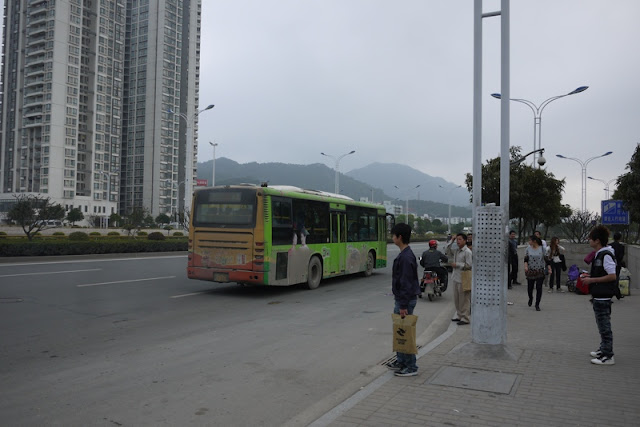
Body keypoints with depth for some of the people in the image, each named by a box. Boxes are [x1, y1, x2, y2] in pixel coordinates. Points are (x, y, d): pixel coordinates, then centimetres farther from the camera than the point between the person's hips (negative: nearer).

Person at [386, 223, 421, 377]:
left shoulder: (406, 257, -21)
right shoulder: (403, 255, 11)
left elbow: (406, 283, -23)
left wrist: (403, 306, -21)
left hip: (406, 300, -10)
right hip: (401, 299, 10)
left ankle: (411, 367, 8)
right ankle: (401, 361, 30)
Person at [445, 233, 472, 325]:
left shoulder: (467, 252, -13)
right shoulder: (456, 250, 10)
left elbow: (469, 265, -16)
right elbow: (447, 248, 25)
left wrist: (456, 265, -15)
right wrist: (452, 240, 11)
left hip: (463, 279, -8)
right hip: (456, 278, 8)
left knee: (464, 300, -2)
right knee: (456, 299, 15)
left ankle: (465, 318, 3)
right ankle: (459, 315, 26)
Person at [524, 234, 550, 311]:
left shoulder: (542, 249, -5)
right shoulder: (528, 248, 2)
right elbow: (526, 259, 5)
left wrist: (549, 269, -8)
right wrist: (526, 266, -11)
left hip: (540, 271, -2)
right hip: (530, 271, 2)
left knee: (539, 288, -6)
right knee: (529, 288, 6)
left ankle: (537, 305, 6)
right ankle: (530, 298, 39)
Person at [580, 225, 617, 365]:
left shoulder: (605, 255, -18)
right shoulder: (599, 254, 12)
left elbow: (612, 276, -23)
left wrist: (592, 280, -19)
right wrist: (589, 276, 11)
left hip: (603, 297, -10)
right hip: (598, 296, 10)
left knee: (604, 326, -4)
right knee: (602, 325, 20)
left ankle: (608, 356, 3)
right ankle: (603, 350, 32)